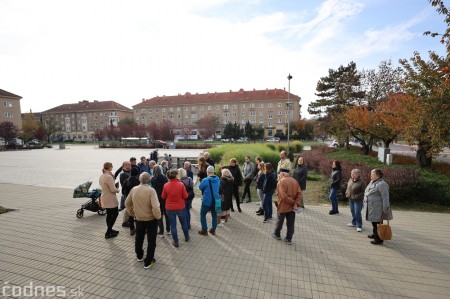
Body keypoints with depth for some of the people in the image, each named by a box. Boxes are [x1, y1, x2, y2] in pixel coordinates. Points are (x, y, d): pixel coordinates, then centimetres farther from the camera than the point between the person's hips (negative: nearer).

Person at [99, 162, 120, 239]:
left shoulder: (101, 176, 7)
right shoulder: (109, 177, -23)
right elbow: (113, 189, -25)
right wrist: (118, 190, -5)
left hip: (105, 198, 9)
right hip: (111, 199, -9)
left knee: (109, 214, 18)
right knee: (115, 214, 2)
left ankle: (109, 230, 29)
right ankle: (108, 233, 4)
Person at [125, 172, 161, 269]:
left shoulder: (133, 189, -9)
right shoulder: (151, 190, -25)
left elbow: (127, 203, 5)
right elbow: (155, 207, -31)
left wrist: (131, 212, 19)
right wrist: (158, 216, -14)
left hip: (139, 219, 5)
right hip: (151, 219, -5)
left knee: (139, 238, 26)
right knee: (151, 241, 12)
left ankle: (139, 256, 47)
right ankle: (148, 261, 21)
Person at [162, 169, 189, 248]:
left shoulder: (166, 186, -11)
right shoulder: (181, 184, -16)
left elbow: (163, 197, 1)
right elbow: (185, 196, -10)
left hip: (169, 208, 1)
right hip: (180, 207, 0)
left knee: (173, 225, 12)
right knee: (184, 223, 20)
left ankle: (176, 242, 21)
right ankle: (186, 237, 39)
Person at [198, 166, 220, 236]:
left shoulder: (205, 180, -20)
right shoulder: (218, 179, -2)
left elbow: (200, 187, -5)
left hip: (207, 201, -5)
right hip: (215, 200, 5)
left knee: (202, 215, 12)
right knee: (214, 215, 17)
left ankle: (204, 230, 17)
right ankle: (213, 230, 26)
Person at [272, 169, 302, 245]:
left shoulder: (281, 181, -16)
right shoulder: (295, 181, 2)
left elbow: (283, 196, -24)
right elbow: (299, 194, -4)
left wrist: (292, 202, -12)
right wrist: (296, 204, -9)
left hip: (283, 206, -5)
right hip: (292, 207, 5)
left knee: (279, 222, 16)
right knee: (290, 224, 13)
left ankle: (277, 234, 34)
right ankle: (289, 239, 21)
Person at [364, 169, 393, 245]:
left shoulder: (381, 184, -19)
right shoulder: (372, 182, 11)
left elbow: (385, 197, -21)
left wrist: (385, 209, -21)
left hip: (378, 208, -9)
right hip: (372, 208, 9)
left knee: (378, 223, 0)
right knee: (374, 222, 20)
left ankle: (379, 239, 11)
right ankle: (375, 234, 35)